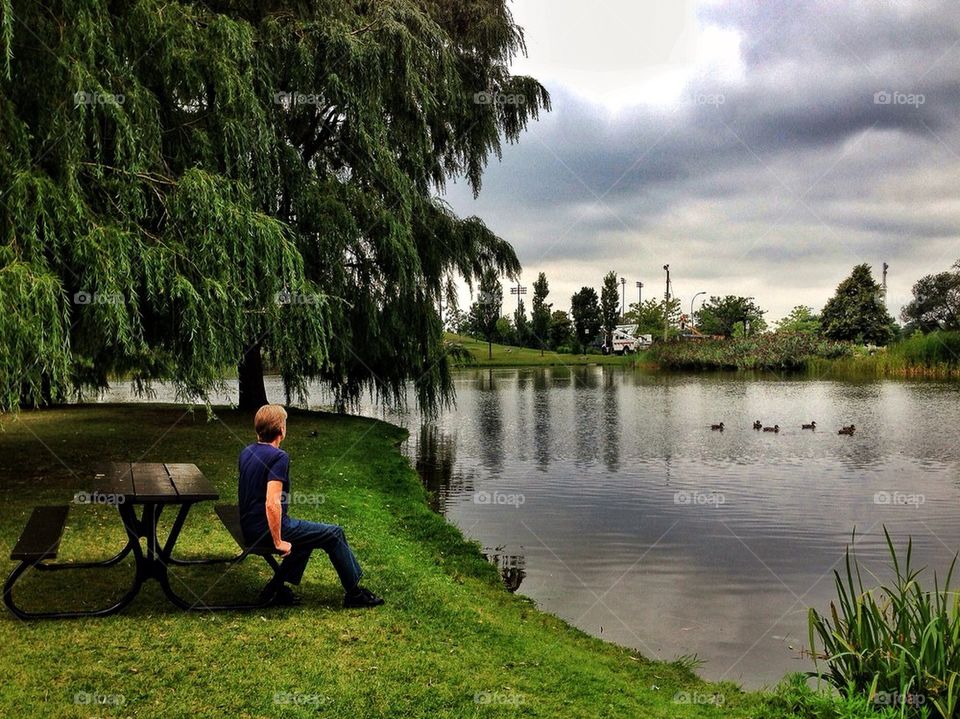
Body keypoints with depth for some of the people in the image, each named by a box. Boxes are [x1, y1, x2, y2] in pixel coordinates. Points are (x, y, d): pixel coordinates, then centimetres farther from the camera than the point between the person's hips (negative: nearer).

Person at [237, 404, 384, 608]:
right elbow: (272, 503, -28)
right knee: (334, 534, 4)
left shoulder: (246, 452, 6)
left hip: (249, 528, 9)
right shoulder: (279, 457, -21)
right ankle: (354, 593, 15)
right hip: (267, 529, -9)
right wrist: (278, 542, -21)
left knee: (309, 535, 27)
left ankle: (275, 588, 20)